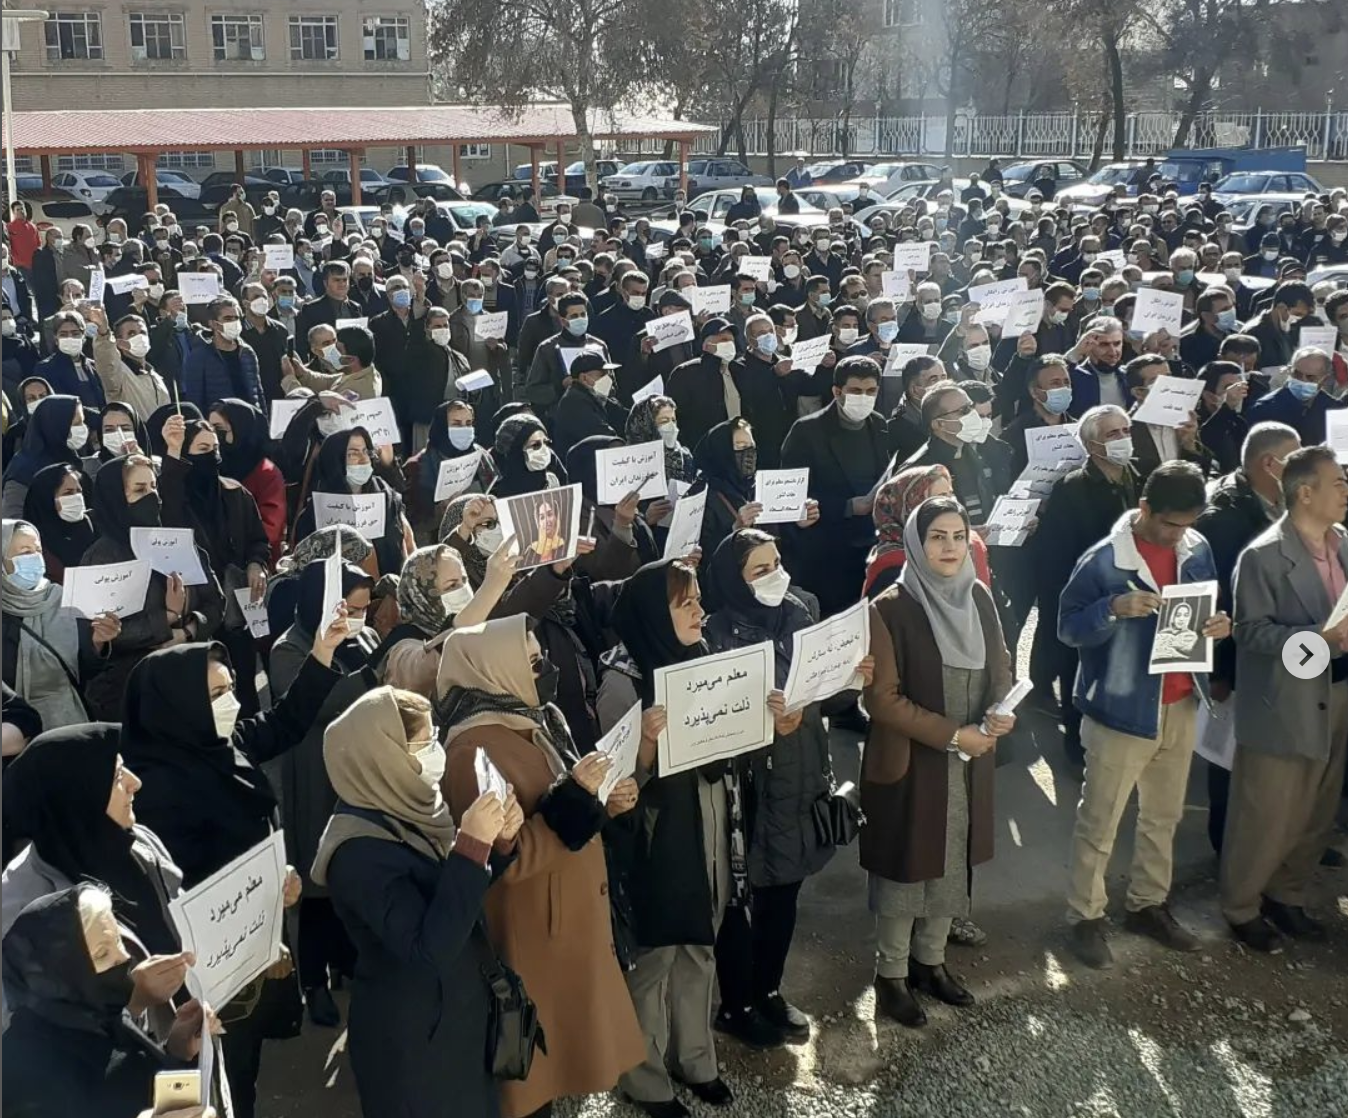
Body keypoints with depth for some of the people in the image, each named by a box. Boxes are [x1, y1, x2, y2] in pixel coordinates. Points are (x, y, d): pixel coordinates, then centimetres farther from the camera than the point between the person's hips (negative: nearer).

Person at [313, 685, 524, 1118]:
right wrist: (472, 845, -35)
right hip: (411, 1036, -8)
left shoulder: (409, 813, 0)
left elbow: (462, 897, 11)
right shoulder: (360, 851, -25)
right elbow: (429, 948, -32)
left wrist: (499, 842, -7)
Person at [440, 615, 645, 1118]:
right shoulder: (474, 748, -23)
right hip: (529, 934, -9)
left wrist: (604, 801, 0)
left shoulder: (529, 723, 6)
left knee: (559, 1044, 20)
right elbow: (507, 857, -26)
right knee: (533, 1059, 6)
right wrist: (575, 794, -26)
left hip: (568, 918, 9)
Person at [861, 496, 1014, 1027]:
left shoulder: (979, 597, 2)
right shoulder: (890, 609, -15)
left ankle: (930, 961, 34)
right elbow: (883, 698, -16)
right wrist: (952, 734, -18)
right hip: (910, 763, -5)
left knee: (952, 864, 16)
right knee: (905, 869, 6)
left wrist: (998, 713, -10)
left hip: (969, 764, 6)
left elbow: (1000, 667, 12)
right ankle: (891, 975, 22)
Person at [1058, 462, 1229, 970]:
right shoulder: (1104, 560, -17)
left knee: (1164, 815, 19)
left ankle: (1148, 904, 36)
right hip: (1122, 708, -6)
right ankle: (1085, 917, 19)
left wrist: (1219, 625, -8)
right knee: (1099, 823, 5)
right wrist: (1114, 608, -31)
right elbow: (1068, 628, -13)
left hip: (1179, 705, 6)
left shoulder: (1197, 550, 1)